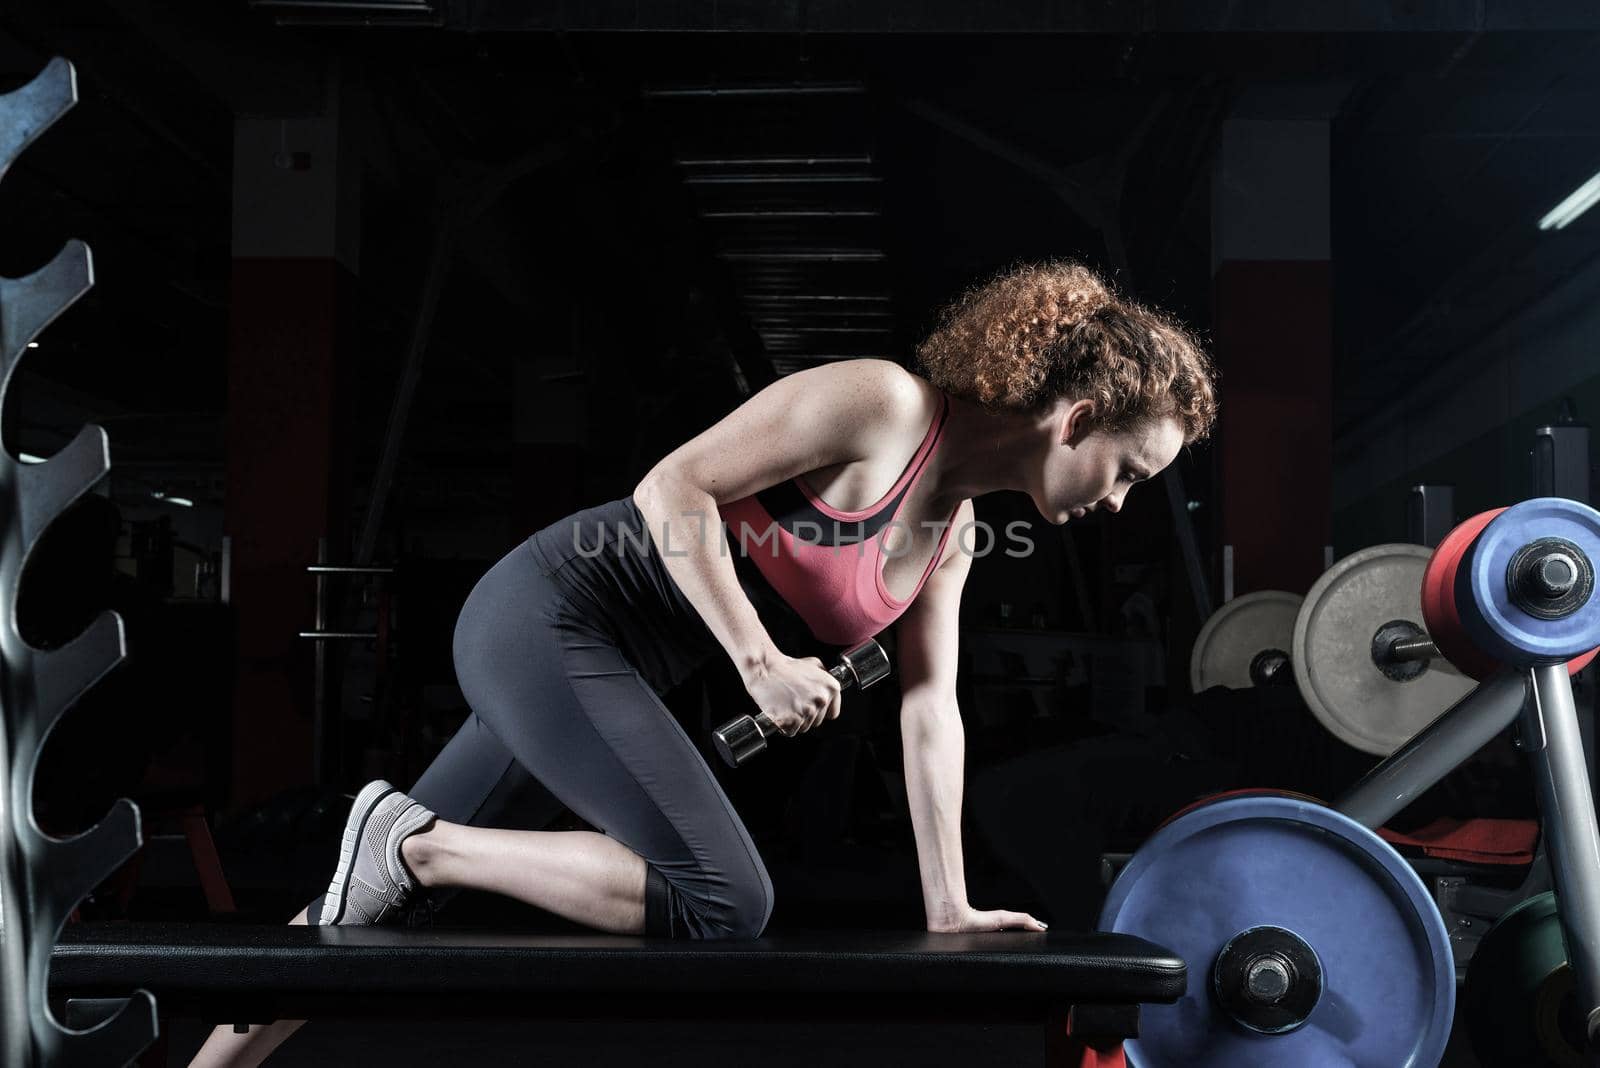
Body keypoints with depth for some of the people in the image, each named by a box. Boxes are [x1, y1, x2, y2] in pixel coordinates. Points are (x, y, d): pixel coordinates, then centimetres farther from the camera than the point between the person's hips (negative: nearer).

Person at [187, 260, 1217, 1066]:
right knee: (724, 902, -17)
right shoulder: (879, 402, -16)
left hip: (590, 660, 9)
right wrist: (762, 661, -21)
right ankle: (413, 840, -8)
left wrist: (949, 905, 6)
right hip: (545, 614, -9)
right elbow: (674, 487, -19)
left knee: (388, 889, 13)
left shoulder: (953, 532, 9)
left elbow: (931, 711, 10)